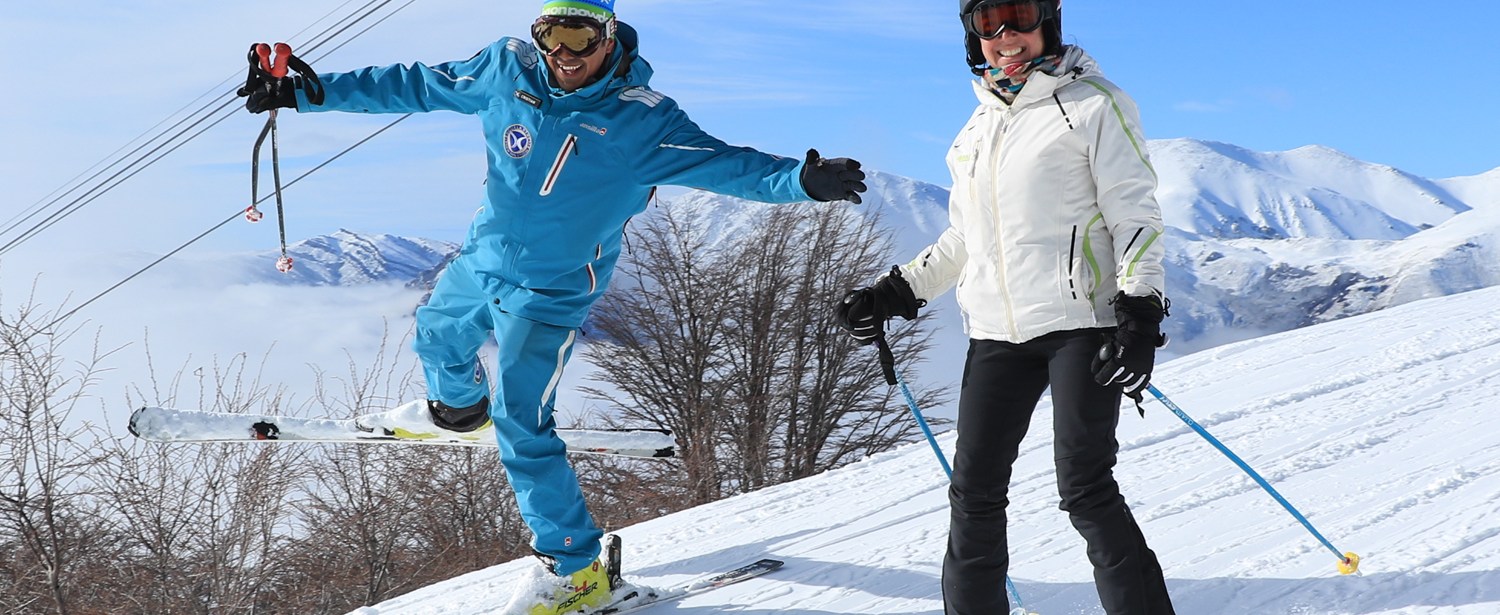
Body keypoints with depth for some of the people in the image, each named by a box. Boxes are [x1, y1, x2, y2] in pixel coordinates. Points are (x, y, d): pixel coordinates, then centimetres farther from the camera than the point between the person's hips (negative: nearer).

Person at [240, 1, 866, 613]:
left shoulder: (639, 120, -23)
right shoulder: (507, 69, -13)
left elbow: (721, 162, -30)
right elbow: (415, 85, -2)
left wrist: (801, 178, -48)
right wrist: (310, 92, 0)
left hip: (549, 295, -6)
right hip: (480, 263, 6)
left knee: (520, 429, -11)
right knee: (435, 337, 29)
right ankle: (461, 404, 65)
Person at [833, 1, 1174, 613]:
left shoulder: (1093, 105, 0)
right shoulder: (978, 128, 19)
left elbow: (1135, 213, -5)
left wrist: (1140, 309, -15)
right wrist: (896, 292, 18)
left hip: (1080, 324, -6)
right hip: (998, 333, 6)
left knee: (1086, 490, -10)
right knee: (974, 494, 2)